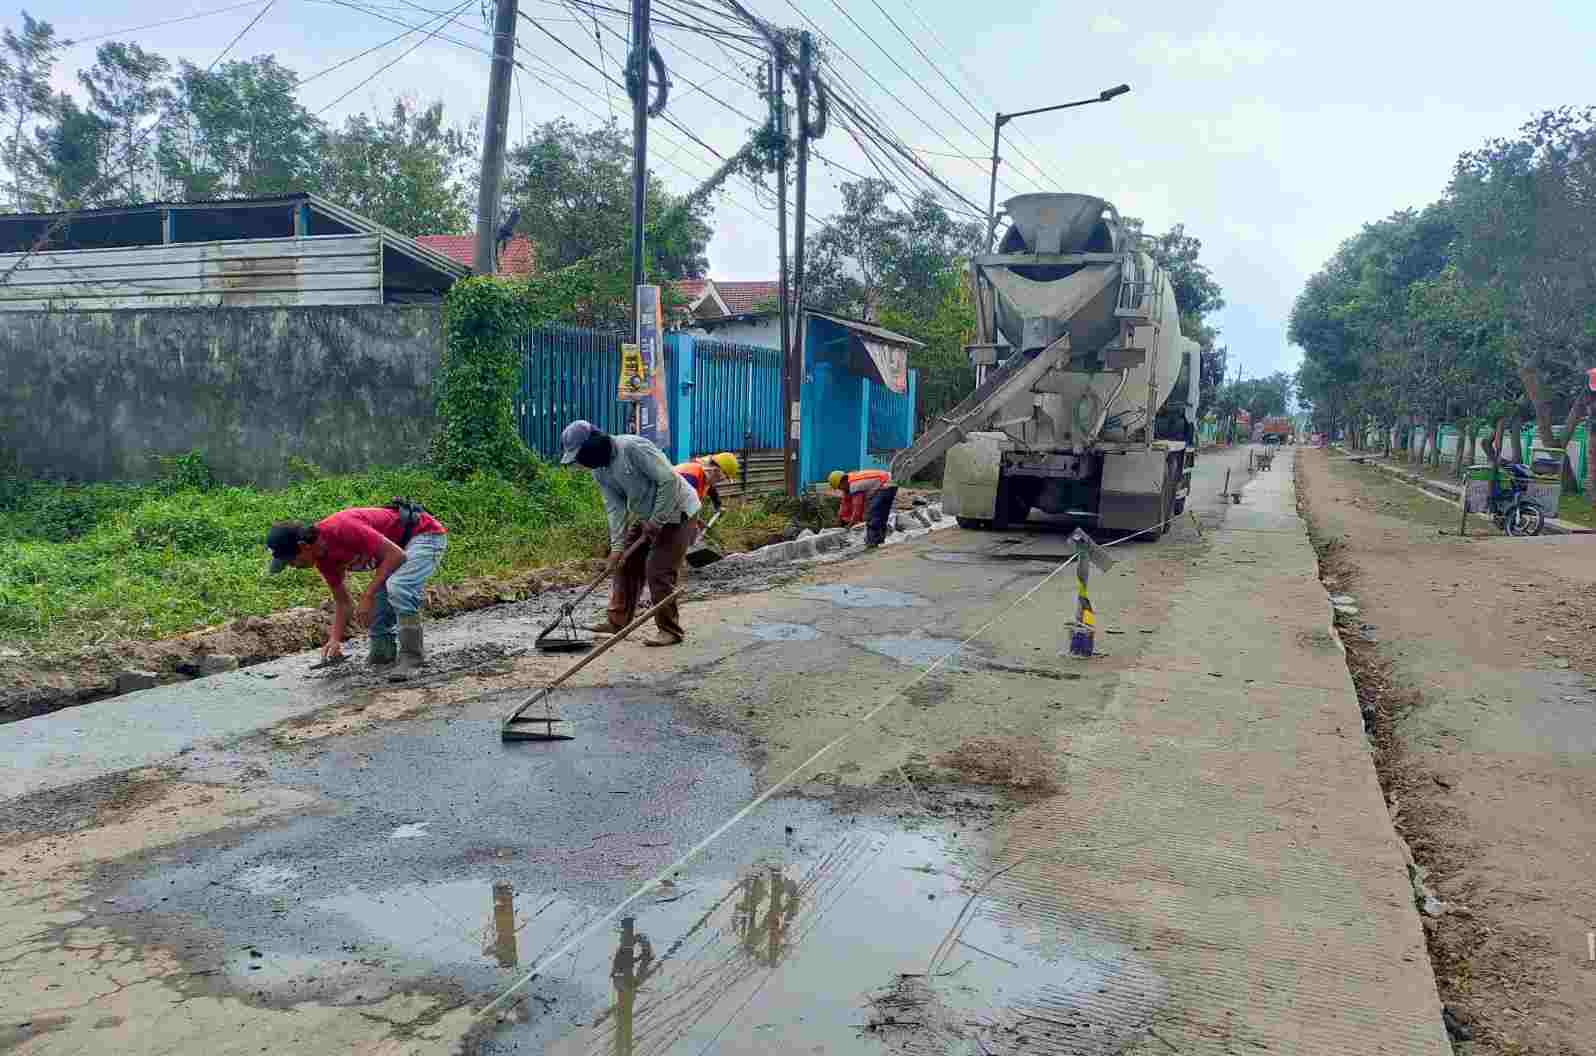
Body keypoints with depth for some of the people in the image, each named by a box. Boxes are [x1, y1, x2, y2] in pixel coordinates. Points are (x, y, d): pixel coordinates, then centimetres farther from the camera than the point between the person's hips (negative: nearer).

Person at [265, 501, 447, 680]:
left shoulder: (342, 529, -31)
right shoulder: (322, 557, -2)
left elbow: (396, 555, -29)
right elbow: (342, 601, 8)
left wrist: (368, 596, -28)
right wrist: (335, 640, -4)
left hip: (425, 534, -10)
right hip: (399, 544, 10)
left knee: (397, 588, -29)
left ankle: (411, 657, -21)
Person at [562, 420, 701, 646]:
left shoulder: (633, 447, -28)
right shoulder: (599, 471, -2)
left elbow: (669, 480, -28)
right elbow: (615, 508, -4)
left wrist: (657, 520, -23)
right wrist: (617, 545, -14)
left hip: (675, 511, -9)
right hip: (646, 517, 9)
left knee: (659, 572, -11)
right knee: (625, 565, 9)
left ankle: (670, 630, 1)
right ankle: (617, 621, 19)